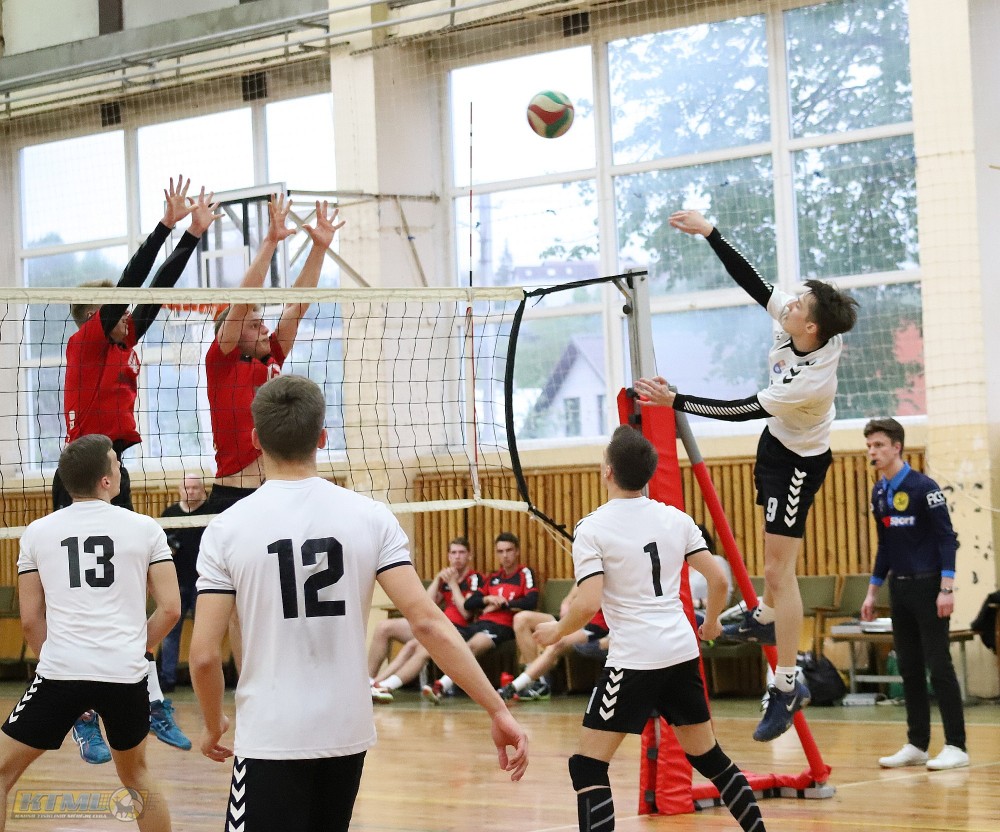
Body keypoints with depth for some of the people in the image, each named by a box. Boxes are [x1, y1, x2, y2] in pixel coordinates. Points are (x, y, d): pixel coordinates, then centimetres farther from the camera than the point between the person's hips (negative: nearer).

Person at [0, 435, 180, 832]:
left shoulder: (37, 533, 6)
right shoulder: (145, 529, 4)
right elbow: (170, 608, 2)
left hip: (61, 672, -1)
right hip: (126, 675, 1)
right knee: (135, 773, 24)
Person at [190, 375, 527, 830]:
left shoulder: (228, 528, -7)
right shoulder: (369, 516, -2)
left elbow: (204, 654, -8)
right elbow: (427, 621, -9)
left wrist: (214, 726, 10)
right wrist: (497, 710, -7)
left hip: (271, 741, -3)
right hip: (348, 734, 4)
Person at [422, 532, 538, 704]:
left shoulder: (525, 573, 8)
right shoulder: (492, 578, 25)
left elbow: (531, 602, -9)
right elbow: (468, 604, 19)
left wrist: (499, 605, -2)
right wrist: (487, 599, -2)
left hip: (503, 627, -8)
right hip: (481, 623, 8)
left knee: (472, 645, -36)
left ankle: (442, 686, -51)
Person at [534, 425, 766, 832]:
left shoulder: (592, 528, -8)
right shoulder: (675, 518, 7)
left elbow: (588, 604, -16)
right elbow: (718, 579, 7)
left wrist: (556, 632, 3)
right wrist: (711, 622, 26)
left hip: (633, 659, -6)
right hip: (682, 653, 6)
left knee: (587, 765, -1)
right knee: (708, 757, 20)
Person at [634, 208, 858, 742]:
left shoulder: (812, 381, -37)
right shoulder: (792, 323, -20)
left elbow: (742, 411, -32)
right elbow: (751, 281, -9)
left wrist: (675, 402, -29)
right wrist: (709, 232, -15)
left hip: (799, 460, -9)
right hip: (777, 439, 9)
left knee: (779, 567, -10)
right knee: (774, 545, 27)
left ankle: (787, 687, -6)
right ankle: (767, 618, 49)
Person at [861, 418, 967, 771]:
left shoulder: (923, 487, -12)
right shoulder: (878, 493, 10)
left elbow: (946, 538, -13)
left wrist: (946, 588, -19)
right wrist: (873, 592, 19)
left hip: (927, 586, -7)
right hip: (899, 588, 7)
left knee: (939, 666, -6)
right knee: (909, 668, 9)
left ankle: (956, 747, -2)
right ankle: (916, 745, 14)